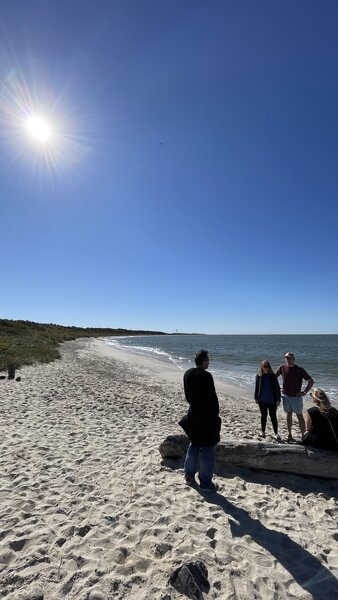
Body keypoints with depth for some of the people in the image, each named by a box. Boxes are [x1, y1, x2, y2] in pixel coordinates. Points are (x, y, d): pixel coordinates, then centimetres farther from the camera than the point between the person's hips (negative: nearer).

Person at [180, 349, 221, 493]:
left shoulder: (187, 374, 0)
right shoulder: (206, 376, -22)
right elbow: (213, 398, -17)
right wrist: (216, 415, -5)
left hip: (193, 415, 7)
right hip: (207, 418, -7)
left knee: (194, 446, 23)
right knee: (207, 450, 8)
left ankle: (189, 476, 34)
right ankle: (205, 483, 20)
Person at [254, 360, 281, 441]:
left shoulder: (273, 376, -7)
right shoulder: (259, 376, -4)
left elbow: (277, 388, -4)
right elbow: (256, 387, 5)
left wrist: (278, 400, -5)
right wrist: (256, 398, 6)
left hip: (272, 400, -2)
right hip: (262, 400, 2)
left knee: (273, 416, 3)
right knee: (263, 416, 14)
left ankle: (276, 433, 14)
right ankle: (263, 432, 27)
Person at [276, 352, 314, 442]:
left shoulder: (300, 370, -13)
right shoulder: (282, 368, -5)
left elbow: (311, 381, -9)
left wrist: (304, 392, -12)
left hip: (296, 397, -3)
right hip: (286, 396, 3)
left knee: (299, 416, 5)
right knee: (288, 415, 14)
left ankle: (303, 436, 16)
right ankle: (290, 435, 25)